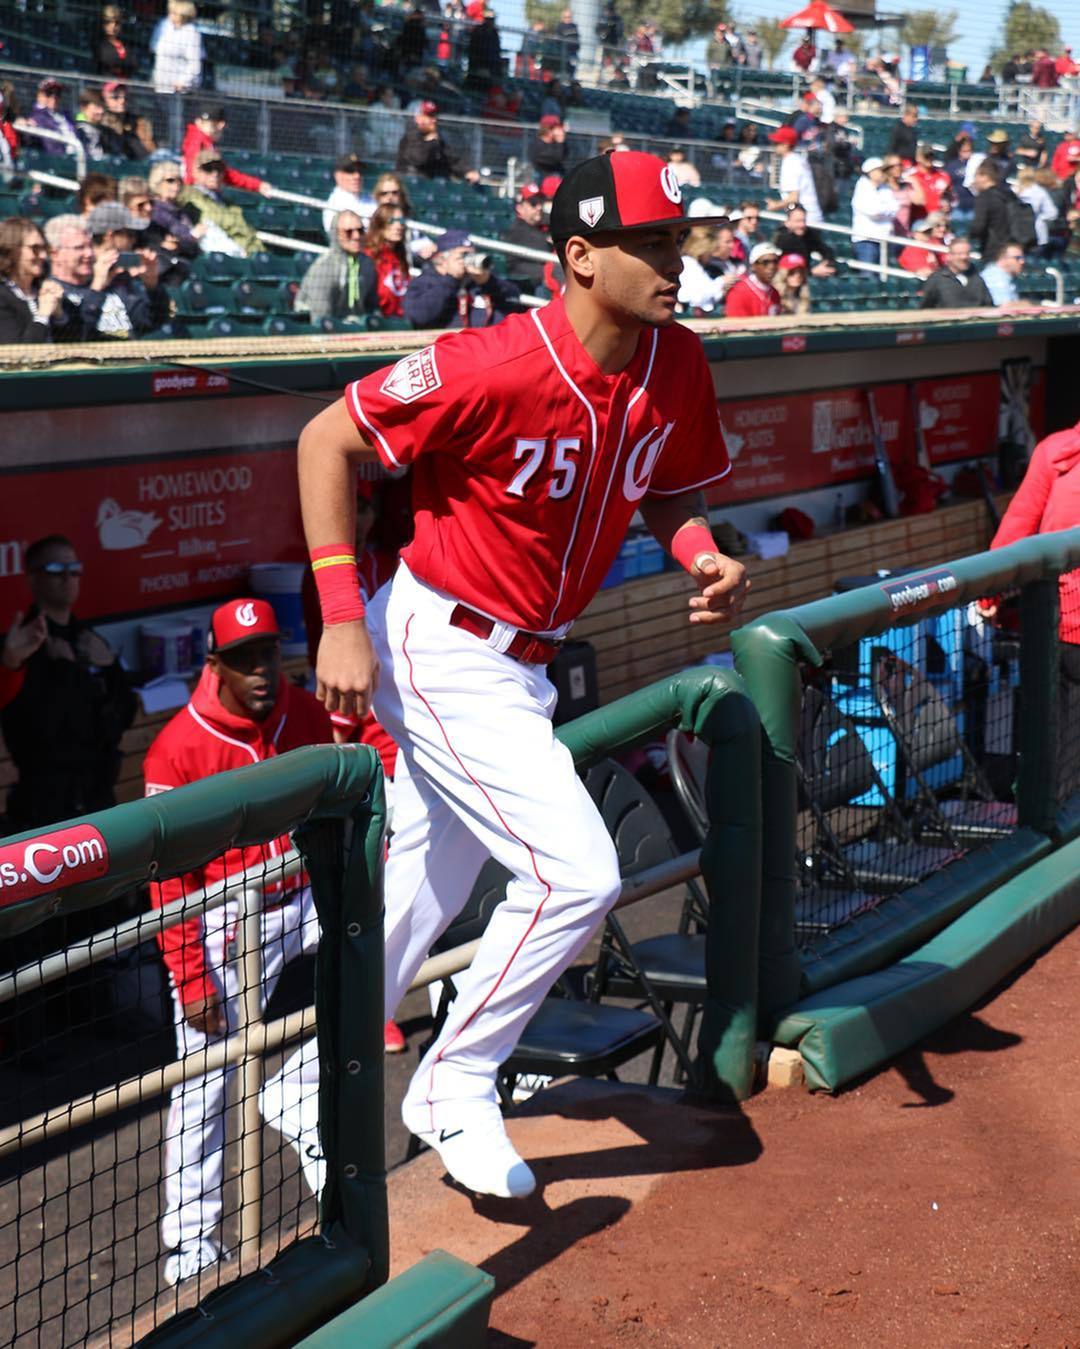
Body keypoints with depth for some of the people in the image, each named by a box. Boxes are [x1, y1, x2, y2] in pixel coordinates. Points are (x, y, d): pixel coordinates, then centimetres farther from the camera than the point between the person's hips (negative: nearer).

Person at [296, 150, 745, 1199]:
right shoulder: (496, 368, -25)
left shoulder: (676, 365, -5)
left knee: (425, 893, 20)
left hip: (518, 661, 8)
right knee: (576, 874, -15)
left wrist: (701, 554, -12)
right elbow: (326, 439, -17)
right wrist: (341, 618, -22)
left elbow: (668, 492, 12)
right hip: (438, 652, -8)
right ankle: (455, 1086, 6)